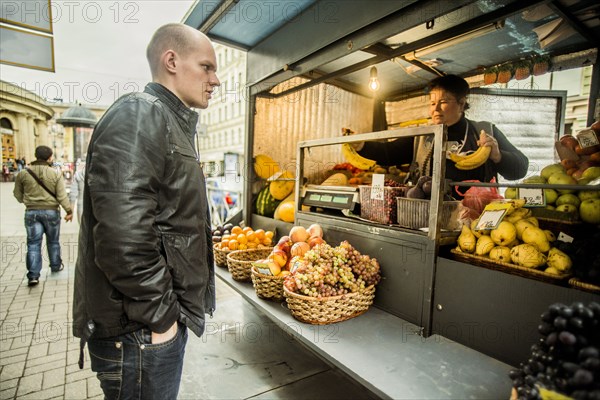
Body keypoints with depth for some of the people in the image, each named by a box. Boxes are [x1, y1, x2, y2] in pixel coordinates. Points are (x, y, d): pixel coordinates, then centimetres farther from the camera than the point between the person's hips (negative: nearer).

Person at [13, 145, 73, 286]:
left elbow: (18, 195, 7)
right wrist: (69, 211, -2)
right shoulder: (55, 174, -9)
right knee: (53, 241, 16)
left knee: (33, 243, 5)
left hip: (31, 212, 1)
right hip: (51, 211, -1)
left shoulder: (23, 174, -3)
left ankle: (33, 275, 1)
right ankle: (56, 266, 31)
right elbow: (62, 196, -11)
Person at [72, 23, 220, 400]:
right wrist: (159, 316, -18)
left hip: (163, 319, 9)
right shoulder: (140, 115, -18)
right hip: (140, 332, -9)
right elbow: (123, 238, -29)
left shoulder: (173, 126, 13)